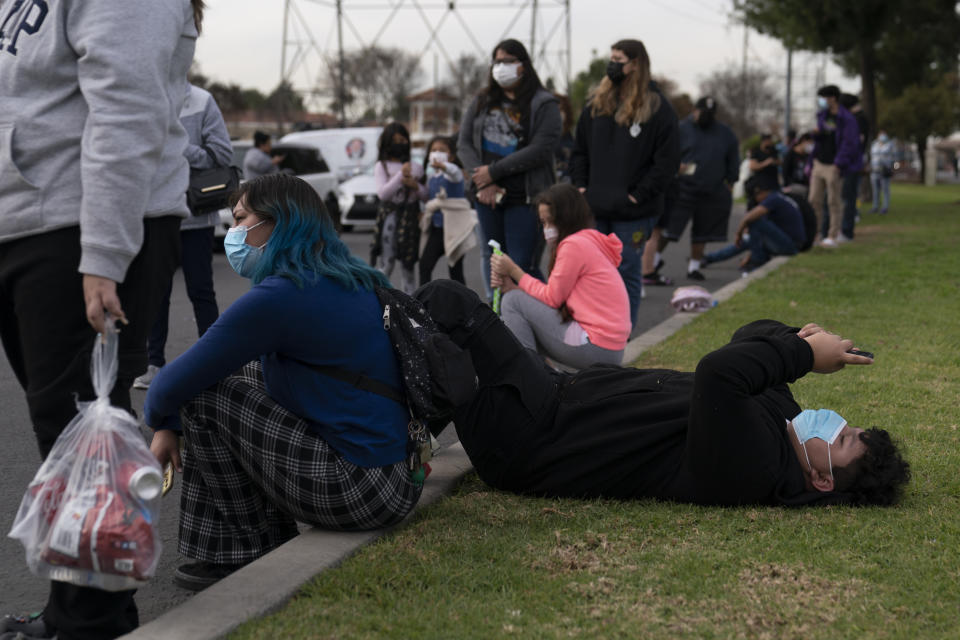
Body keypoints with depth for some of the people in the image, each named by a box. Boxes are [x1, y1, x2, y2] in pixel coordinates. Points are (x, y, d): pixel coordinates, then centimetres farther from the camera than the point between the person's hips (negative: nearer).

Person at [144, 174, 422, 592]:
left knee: (205, 392, -4)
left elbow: (179, 382, -11)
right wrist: (169, 428, 20)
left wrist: (159, 417, 12)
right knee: (242, 374, 21)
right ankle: (271, 542, 23)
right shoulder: (347, 282, 13)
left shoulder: (280, 297, -17)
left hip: (358, 492, -10)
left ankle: (241, 553, 8)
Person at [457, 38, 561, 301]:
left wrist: (494, 171, -14)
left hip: (524, 198, -5)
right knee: (492, 257, 10)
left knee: (522, 264, -11)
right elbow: (464, 144, 7)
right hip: (487, 196, 5)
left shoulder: (543, 105, -3)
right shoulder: (481, 102, 14)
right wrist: (483, 182, -8)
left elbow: (541, 151, -14)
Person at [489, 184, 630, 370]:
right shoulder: (590, 241, 18)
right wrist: (510, 286, 0)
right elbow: (554, 296, 11)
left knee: (512, 301, -6)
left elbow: (552, 298, -10)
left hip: (596, 349, -10)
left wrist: (513, 270, -2)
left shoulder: (574, 244, -12)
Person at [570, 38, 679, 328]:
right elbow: (580, 149, 18)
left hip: (633, 212, -4)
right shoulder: (596, 103, 11)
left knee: (628, 271, 2)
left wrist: (638, 195, -11)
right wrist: (581, 186, 5)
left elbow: (667, 160, -8)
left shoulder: (657, 107, -5)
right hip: (594, 209, 4)